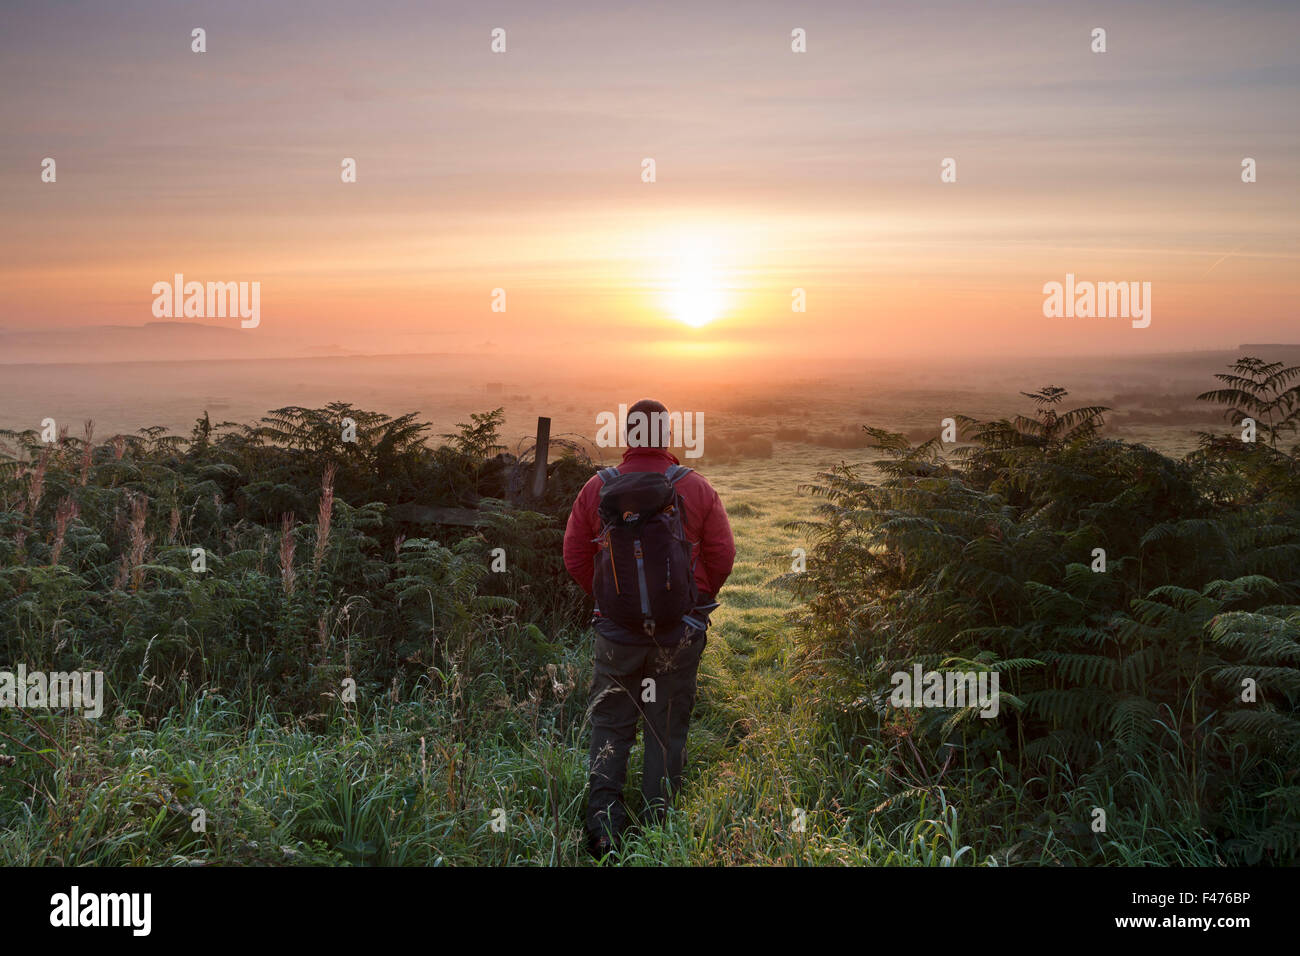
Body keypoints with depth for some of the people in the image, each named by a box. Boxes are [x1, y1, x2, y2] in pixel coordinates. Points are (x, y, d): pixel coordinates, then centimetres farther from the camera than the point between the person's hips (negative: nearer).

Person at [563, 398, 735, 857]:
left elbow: (574, 555, 1)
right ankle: (656, 827, 16)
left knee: (609, 726, 12)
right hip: (680, 631, 0)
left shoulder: (597, 488, -4)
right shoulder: (695, 488, -5)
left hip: (616, 630, 0)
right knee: (668, 729, 11)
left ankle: (603, 818, 1)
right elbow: (723, 554, -3)